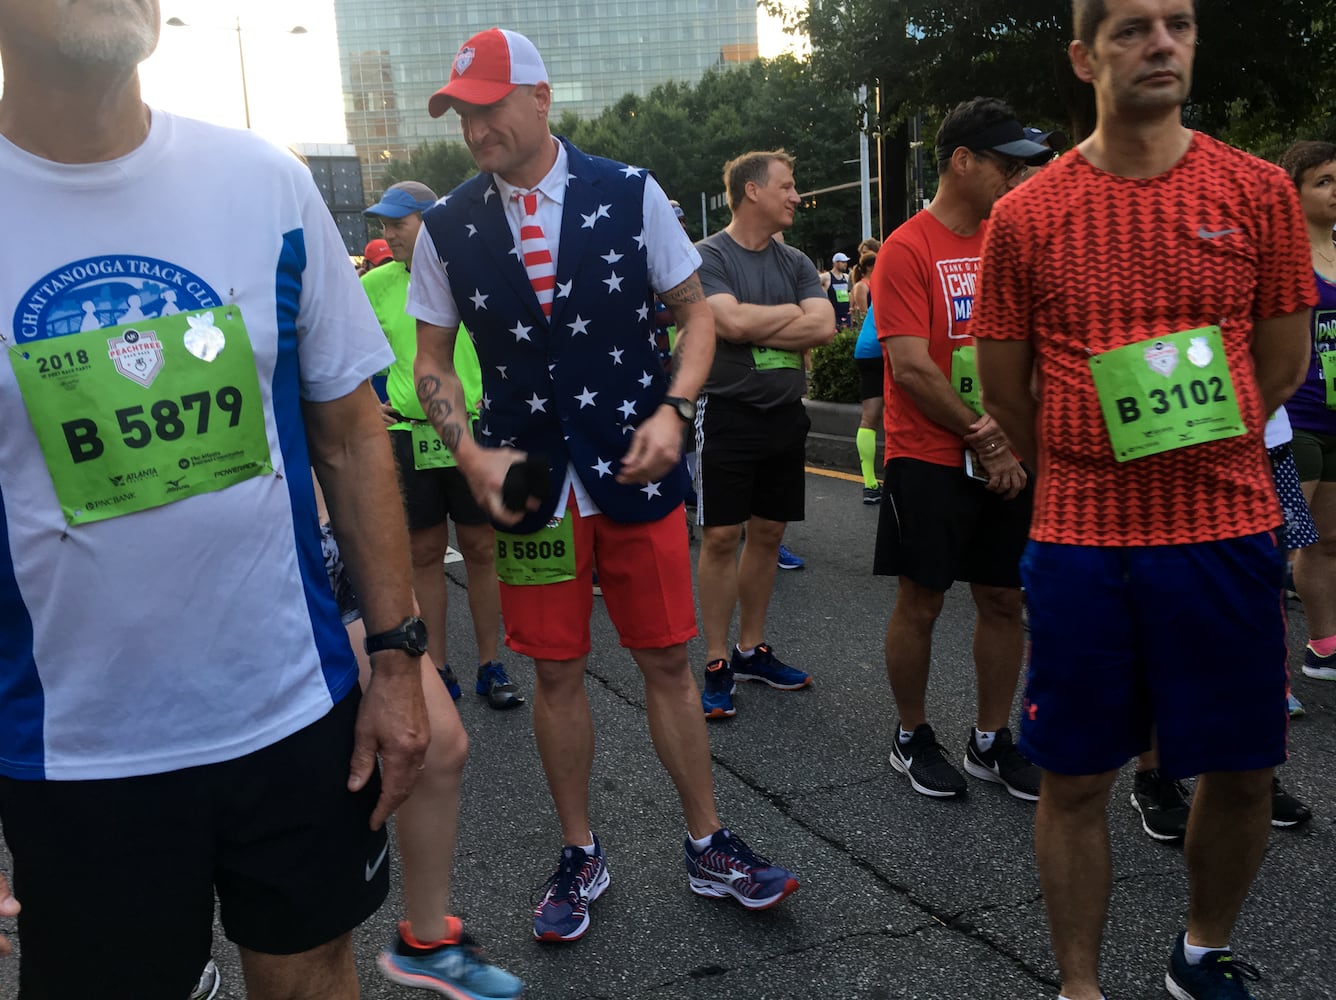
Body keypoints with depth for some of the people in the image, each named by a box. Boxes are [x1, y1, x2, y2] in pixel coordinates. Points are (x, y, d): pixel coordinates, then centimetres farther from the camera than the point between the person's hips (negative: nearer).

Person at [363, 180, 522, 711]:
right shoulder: (375, 284, 2)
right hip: (406, 433, 2)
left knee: (480, 548, 5)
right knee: (424, 553, 8)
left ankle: (490, 666, 18)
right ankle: (438, 669, 20)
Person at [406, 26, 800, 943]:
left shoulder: (630, 193, -3)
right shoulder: (448, 229, 0)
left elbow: (696, 312, 3)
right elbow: (434, 363, 7)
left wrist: (674, 409, -13)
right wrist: (473, 455, -8)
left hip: (636, 472, -1)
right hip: (529, 482, 1)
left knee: (668, 661, 8)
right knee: (557, 672, 9)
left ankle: (709, 847, 26)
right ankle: (581, 859, 28)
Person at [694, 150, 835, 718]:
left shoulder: (795, 262, 11)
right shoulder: (708, 256, -6)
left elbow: (824, 326, -4)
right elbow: (731, 322, -22)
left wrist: (755, 326, -13)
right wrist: (793, 313, -7)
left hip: (785, 414, 6)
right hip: (728, 414, -6)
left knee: (768, 533, 11)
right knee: (721, 538, -4)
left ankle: (751, 650, 24)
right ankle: (717, 665, 6)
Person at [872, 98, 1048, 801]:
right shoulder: (909, 249, -9)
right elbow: (913, 369, -15)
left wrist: (1008, 431, -10)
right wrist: (985, 440, -11)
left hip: (1006, 458, 6)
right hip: (930, 459, -5)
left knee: (1003, 599, 9)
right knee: (920, 602, 4)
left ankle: (991, 742, 24)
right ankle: (911, 738, 22)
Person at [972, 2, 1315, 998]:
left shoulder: (1259, 192, 3)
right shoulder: (1026, 216, -1)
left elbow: (1281, 364, 9)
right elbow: (1007, 390, 6)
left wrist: (1195, 444, 5)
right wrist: (1093, 471, 10)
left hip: (1228, 529, 2)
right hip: (1081, 541, -1)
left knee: (1242, 769, 11)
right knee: (1076, 779, 6)